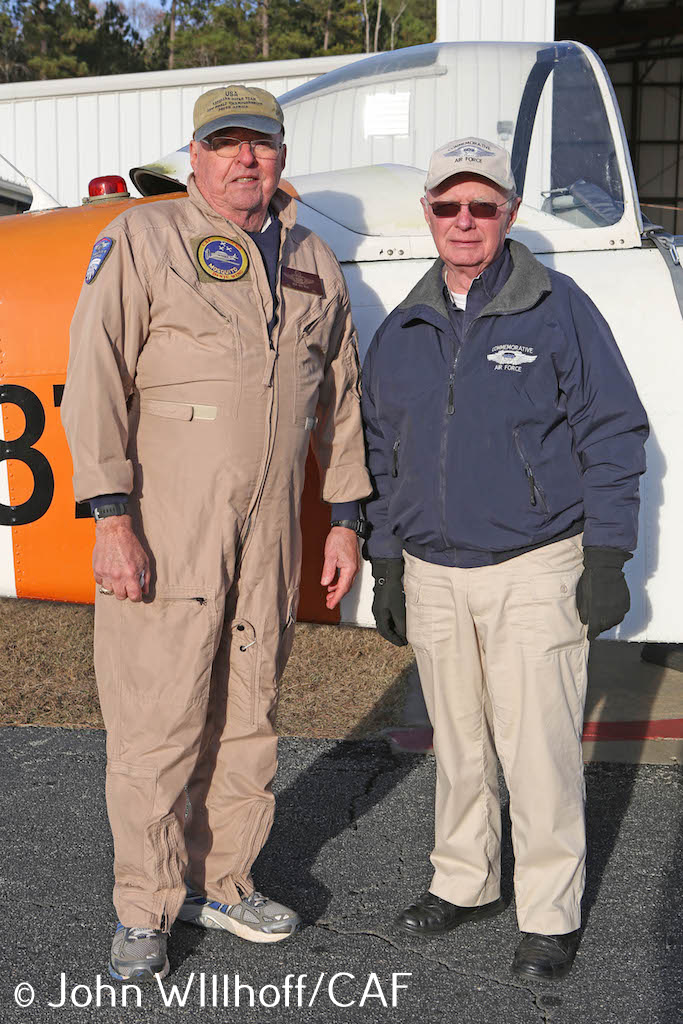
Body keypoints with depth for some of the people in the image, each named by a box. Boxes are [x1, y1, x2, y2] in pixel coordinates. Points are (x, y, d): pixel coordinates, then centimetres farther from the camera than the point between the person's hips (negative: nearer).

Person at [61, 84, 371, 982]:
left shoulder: (315, 266, 14)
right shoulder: (142, 240, -1)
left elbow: (339, 401, 19)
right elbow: (97, 377, -8)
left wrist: (345, 519, 14)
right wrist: (113, 518, -16)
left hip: (270, 535, 5)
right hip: (163, 531, -5)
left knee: (249, 713, 12)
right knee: (157, 722, -1)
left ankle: (221, 883, 30)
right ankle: (144, 914, 16)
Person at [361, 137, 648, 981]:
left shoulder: (558, 310, -3)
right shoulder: (400, 333, 10)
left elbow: (612, 435, -3)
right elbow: (384, 459, 15)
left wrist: (606, 558, -8)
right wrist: (386, 567, 12)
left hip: (535, 570, -4)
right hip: (433, 574, 5)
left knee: (538, 746, -3)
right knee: (458, 744, 14)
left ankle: (550, 914, 13)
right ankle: (465, 882, 31)